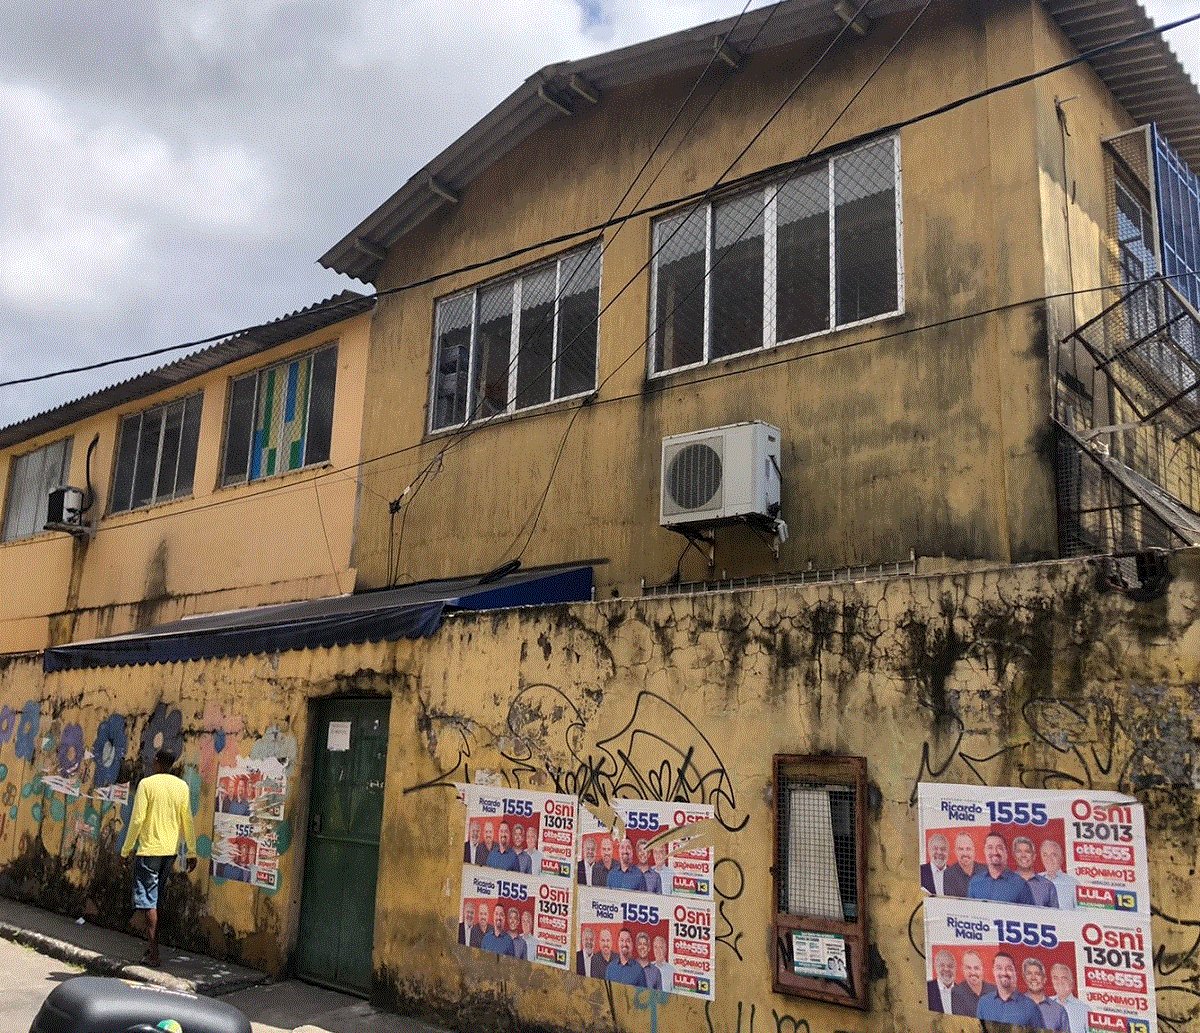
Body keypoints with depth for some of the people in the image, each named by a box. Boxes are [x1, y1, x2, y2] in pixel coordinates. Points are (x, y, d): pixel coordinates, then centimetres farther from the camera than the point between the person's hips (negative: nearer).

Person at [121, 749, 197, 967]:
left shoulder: (147, 784, -8)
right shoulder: (182, 787, 6)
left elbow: (137, 819, -12)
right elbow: (187, 822, 7)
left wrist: (126, 849, -2)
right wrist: (191, 853, 13)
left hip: (149, 850, -5)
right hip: (170, 851, 5)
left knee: (148, 902, 0)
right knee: (155, 899, 17)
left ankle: (154, 953, -1)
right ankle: (153, 948, 21)